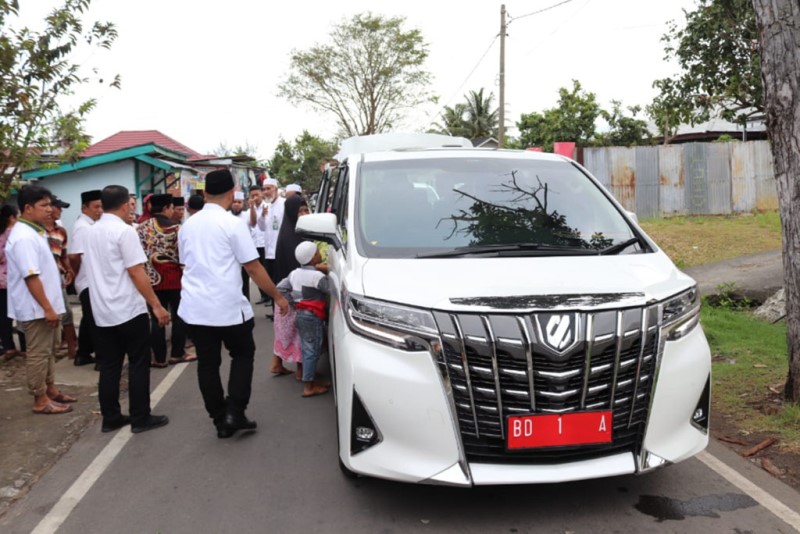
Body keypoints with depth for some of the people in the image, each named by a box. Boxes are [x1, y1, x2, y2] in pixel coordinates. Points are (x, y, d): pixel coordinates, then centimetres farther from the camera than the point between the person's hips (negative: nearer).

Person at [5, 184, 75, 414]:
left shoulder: (34, 232, 11)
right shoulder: (24, 237, -21)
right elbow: (31, 276, -25)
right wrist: (47, 308, -24)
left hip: (45, 306, 10)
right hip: (36, 308, -10)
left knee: (47, 351, 18)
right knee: (38, 353, -1)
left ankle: (50, 389, 29)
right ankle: (41, 400, 8)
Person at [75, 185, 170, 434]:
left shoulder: (89, 232, 8)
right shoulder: (125, 231, -14)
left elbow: (76, 257, 28)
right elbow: (136, 273, -19)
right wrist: (157, 305, -16)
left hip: (102, 311, 7)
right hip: (129, 310, -7)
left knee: (109, 366, 11)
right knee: (138, 364, 2)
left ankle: (110, 418, 17)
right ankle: (141, 418, 7)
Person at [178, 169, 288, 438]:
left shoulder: (187, 225, 8)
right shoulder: (233, 224, -10)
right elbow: (253, 267, -10)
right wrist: (277, 296, -1)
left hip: (194, 308, 5)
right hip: (228, 307, -5)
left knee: (207, 363, 11)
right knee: (243, 354, 15)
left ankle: (221, 421, 18)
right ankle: (235, 412, 4)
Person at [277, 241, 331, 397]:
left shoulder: (294, 273, 6)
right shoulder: (317, 276, -17)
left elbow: (280, 288, 6)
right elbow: (331, 291, -13)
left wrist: (293, 301, 8)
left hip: (300, 314, 8)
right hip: (313, 316, -8)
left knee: (307, 349, 16)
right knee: (312, 351, -3)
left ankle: (312, 380, 26)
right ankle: (308, 387, 1)